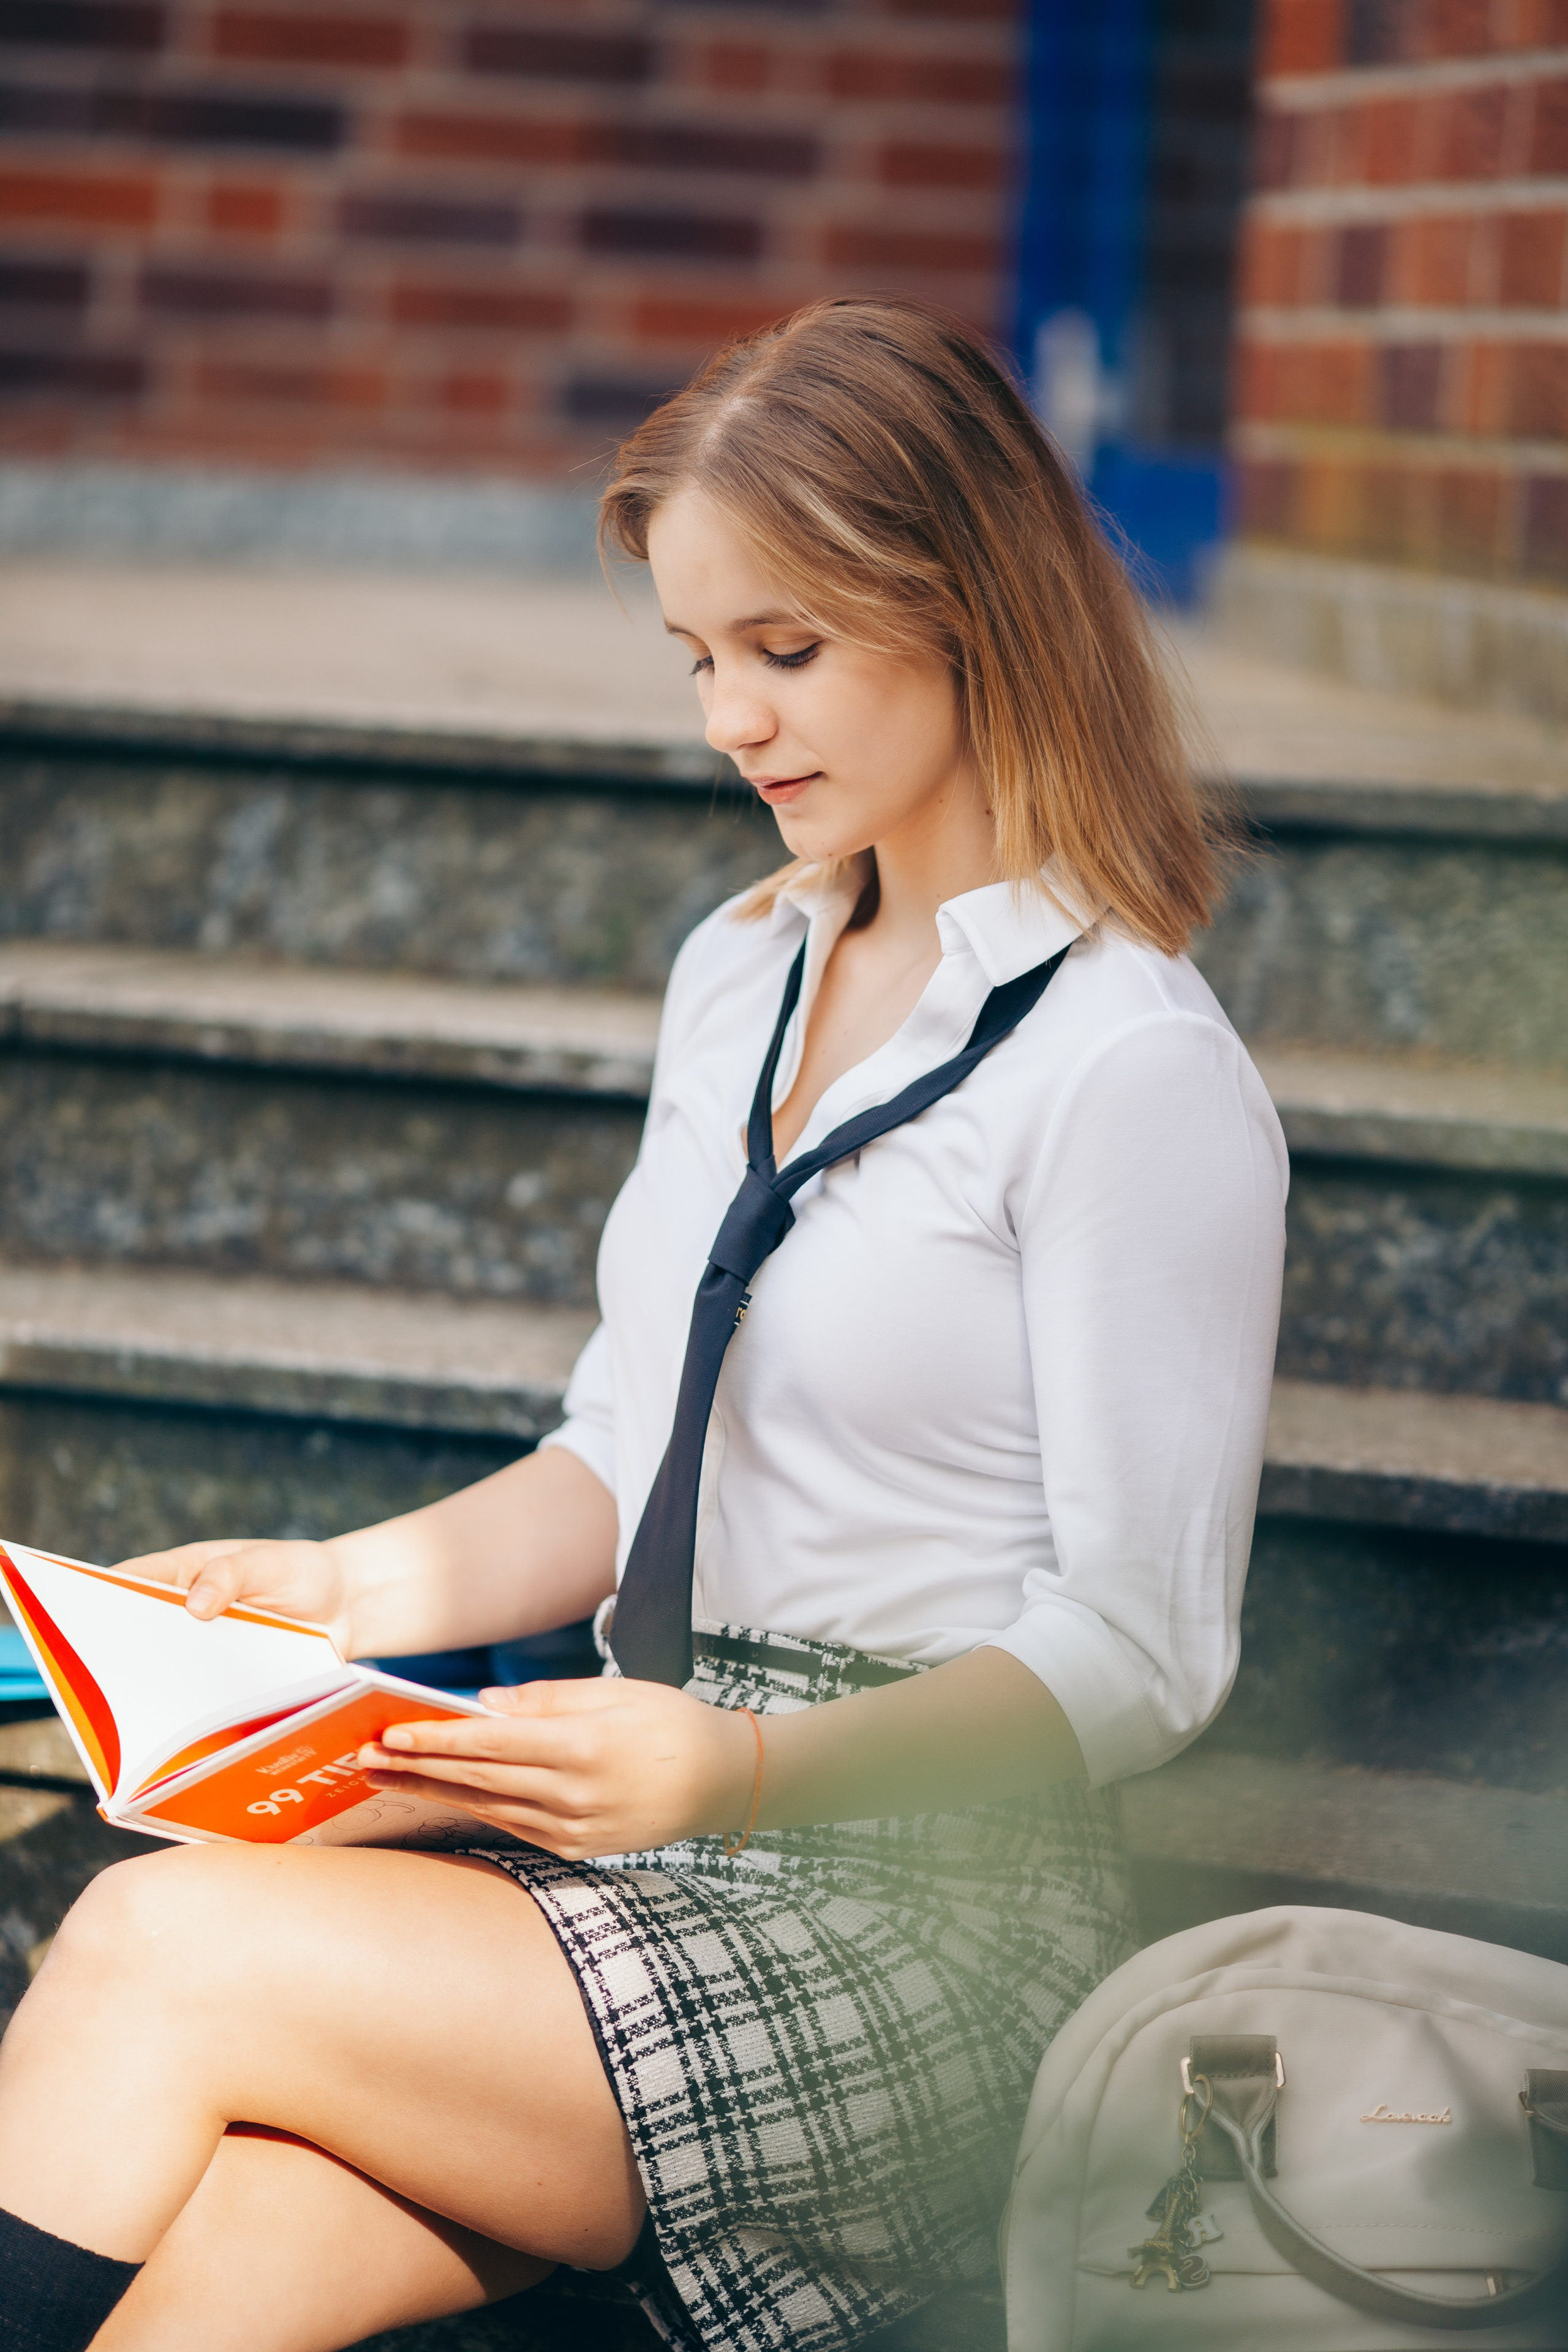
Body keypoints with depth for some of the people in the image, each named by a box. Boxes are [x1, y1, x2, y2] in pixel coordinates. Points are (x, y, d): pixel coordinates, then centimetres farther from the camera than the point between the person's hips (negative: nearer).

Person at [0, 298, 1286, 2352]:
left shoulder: (1138, 1074, -10)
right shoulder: (738, 980, 16)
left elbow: (1136, 1658, -12)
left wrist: (746, 1762, -24)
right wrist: (367, 1587, 3)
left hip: (934, 1935, -6)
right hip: (665, 1857, 6)